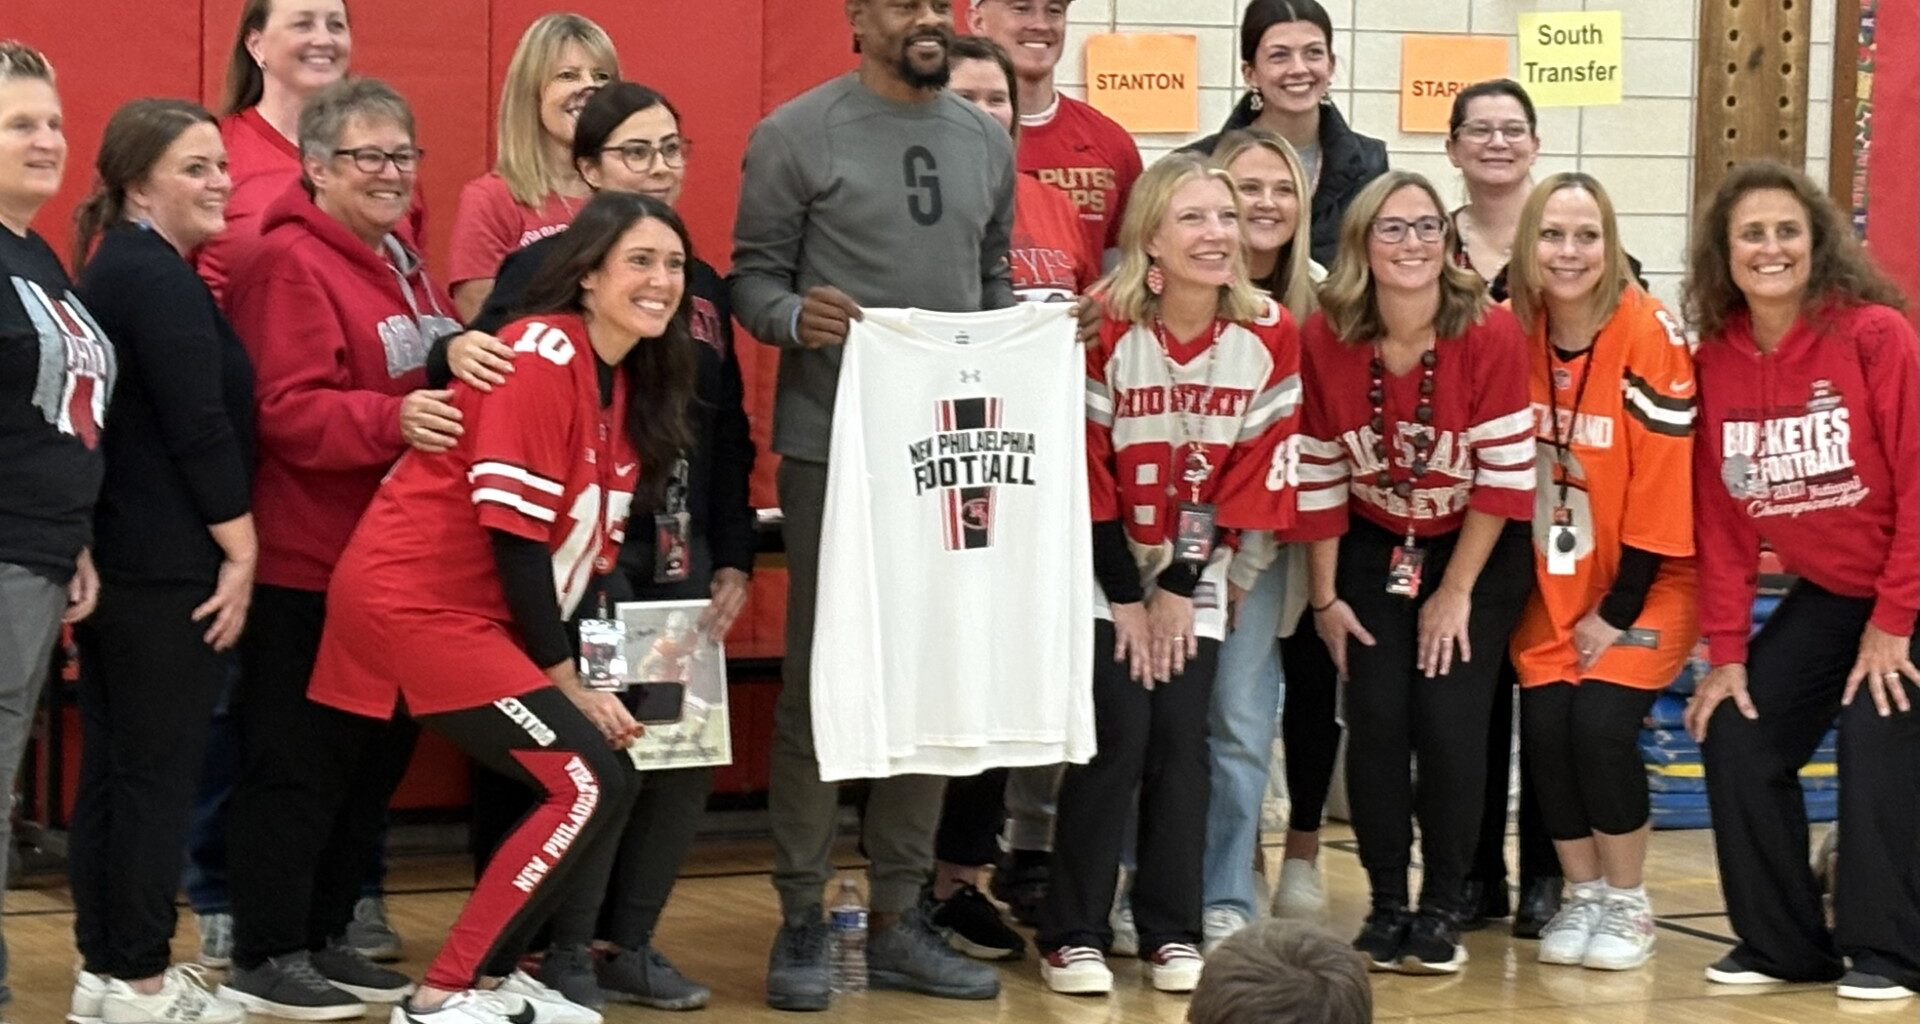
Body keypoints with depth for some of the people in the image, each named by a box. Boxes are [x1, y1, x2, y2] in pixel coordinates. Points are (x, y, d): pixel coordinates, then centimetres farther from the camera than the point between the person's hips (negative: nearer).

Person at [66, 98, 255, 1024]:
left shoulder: (115, 269, 16)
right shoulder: (159, 279, -15)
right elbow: (200, 429, -20)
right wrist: (239, 551, -14)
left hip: (115, 559, 10)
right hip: (169, 567, -10)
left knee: (111, 765, 12)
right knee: (160, 771, -4)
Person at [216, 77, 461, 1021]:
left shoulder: (400, 261, 16)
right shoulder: (291, 264, -13)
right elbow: (286, 410, -22)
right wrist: (392, 419, -33)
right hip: (306, 563, -9)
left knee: (376, 757, 13)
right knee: (297, 762, -4)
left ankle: (325, 937, 23)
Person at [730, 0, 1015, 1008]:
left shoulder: (988, 142, 13)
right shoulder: (798, 133, -3)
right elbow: (752, 275, -3)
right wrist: (795, 316, -23)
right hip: (832, 443, -5)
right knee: (819, 675, -1)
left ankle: (898, 918, 17)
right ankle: (801, 919, 8)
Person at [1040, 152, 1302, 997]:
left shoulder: (1270, 335, -8)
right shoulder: (1106, 330, -18)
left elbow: (1252, 475, -4)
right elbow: (1085, 474, -13)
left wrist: (1182, 588, -6)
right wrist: (1126, 597, -10)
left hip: (1197, 572, 3)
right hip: (1103, 567, -3)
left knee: (1181, 736, -2)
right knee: (1118, 733, -11)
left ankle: (1172, 933, 8)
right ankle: (1072, 935, -2)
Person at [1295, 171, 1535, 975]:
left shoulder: (1491, 334, -21)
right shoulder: (1325, 339, -14)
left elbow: (1506, 476, -15)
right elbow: (1319, 473, -5)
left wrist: (1456, 593, -12)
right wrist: (1326, 597, -3)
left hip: (1476, 551, -2)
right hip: (1373, 547, 2)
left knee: (1448, 719, -11)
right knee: (1376, 719, -8)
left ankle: (1442, 911, 4)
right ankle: (1386, 907, 7)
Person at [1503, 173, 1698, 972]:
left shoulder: (1651, 336, -19)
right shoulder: (1514, 332, -6)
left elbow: (1663, 485, -16)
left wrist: (1618, 611, -14)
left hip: (1644, 578, -4)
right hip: (1551, 581, 4)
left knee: (1602, 725, -16)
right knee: (1544, 729, -7)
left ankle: (1627, 905, 5)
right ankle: (1583, 895, 14)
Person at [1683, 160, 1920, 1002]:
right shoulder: (1714, 361, -4)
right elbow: (1720, 521, 0)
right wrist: (1725, 651, -3)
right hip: (1822, 595, 6)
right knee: (1737, 742, -1)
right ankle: (1781, 941, 13)